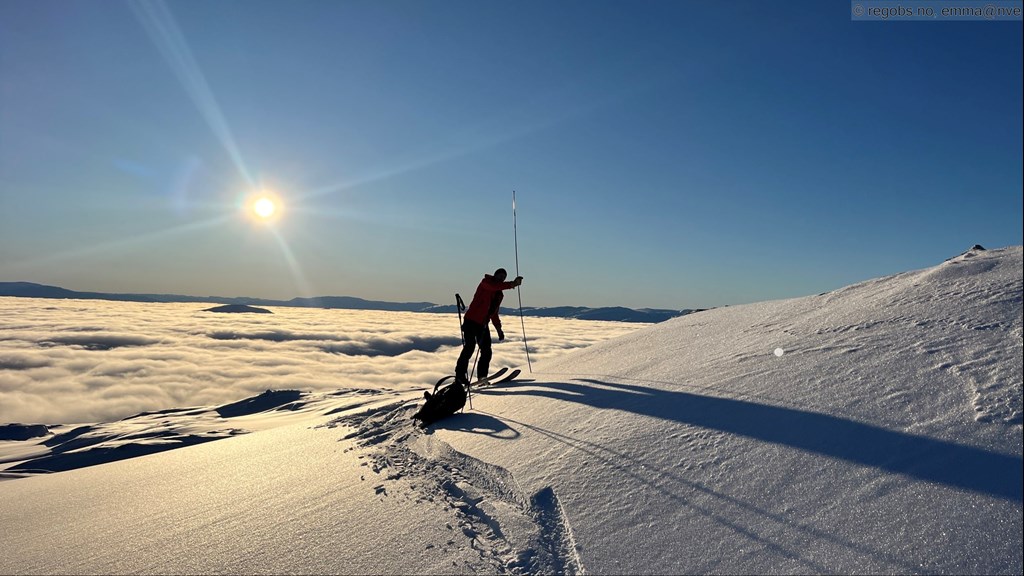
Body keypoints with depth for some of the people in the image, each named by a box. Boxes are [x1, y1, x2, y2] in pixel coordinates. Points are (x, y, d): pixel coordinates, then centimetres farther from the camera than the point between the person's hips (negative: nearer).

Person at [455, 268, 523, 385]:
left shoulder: (499, 294, 17)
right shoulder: (485, 283, -4)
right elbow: (495, 286, -28)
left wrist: (499, 329, 16)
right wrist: (512, 284, -35)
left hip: (483, 325, 8)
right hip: (471, 321, -8)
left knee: (486, 351, 1)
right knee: (470, 347, -16)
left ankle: (482, 377, 7)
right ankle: (460, 375, -9)